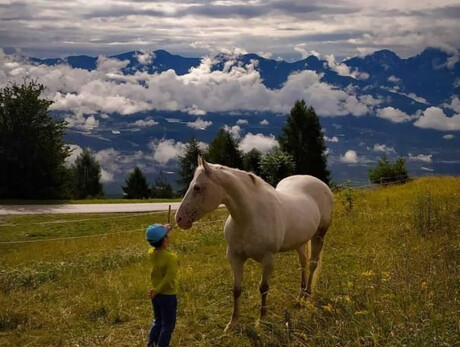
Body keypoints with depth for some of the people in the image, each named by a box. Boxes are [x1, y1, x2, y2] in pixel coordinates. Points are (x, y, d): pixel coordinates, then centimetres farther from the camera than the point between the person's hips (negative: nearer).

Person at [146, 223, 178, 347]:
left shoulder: (151, 253, -8)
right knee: (167, 325, 11)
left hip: (156, 295, 7)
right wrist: (156, 291, -19)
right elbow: (168, 278, -28)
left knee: (158, 322, 25)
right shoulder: (171, 257, -27)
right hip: (168, 295, -7)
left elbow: (158, 247, 16)